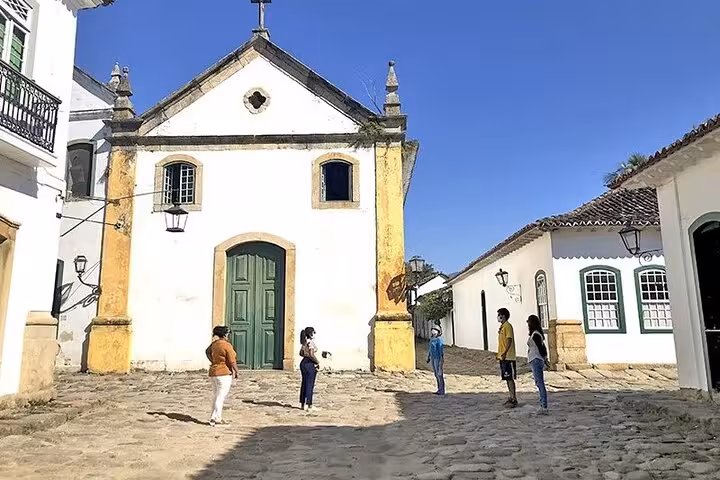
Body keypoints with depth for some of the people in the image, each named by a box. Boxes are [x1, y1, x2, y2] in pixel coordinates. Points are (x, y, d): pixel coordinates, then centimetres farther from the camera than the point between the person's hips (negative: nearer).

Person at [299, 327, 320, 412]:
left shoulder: (304, 342, 11)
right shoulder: (310, 342, -18)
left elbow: (301, 353, 19)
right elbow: (312, 355, -24)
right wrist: (317, 362, -12)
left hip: (303, 363, 9)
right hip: (310, 364, -9)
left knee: (304, 384, 15)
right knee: (310, 385, -2)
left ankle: (302, 404, 23)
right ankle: (308, 405, 2)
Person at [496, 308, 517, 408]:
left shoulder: (508, 326, -11)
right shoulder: (501, 327, 18)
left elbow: (509, 340, -19)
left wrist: (504, 353, -26)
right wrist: (499, 354, 20)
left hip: (508, 357, -10)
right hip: (502, 357, 10)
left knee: (510, 378, -7)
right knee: (507, 378, 12)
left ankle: (514, 399, -4)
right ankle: (511, 397, 18)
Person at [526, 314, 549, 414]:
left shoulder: (535, 335, -16)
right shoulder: (537, 334, 14)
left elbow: (541, 348, -17)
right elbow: (543, 347, 18)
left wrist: (544, 359, -9)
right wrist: (545, 359, 18)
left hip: (536, 361, -10)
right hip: (536, 361, 10)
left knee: (540, 384, -9)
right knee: (540, 384, 12)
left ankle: (544, 407, -7)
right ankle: (542, 406, 16)